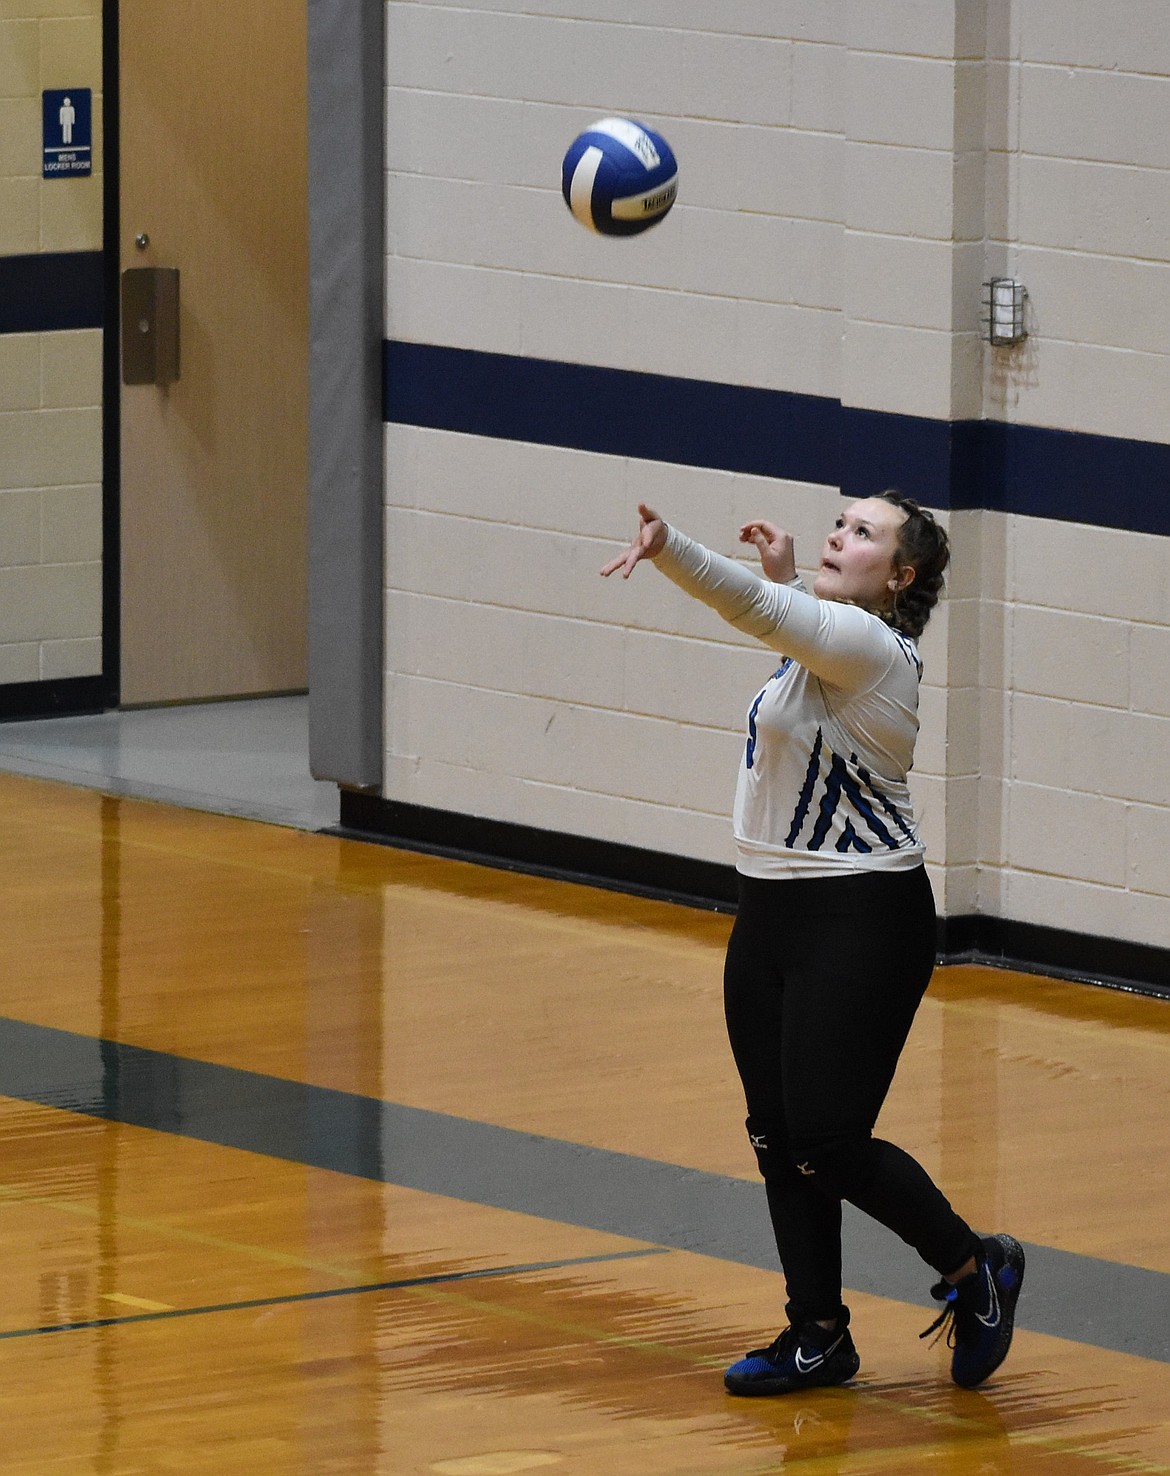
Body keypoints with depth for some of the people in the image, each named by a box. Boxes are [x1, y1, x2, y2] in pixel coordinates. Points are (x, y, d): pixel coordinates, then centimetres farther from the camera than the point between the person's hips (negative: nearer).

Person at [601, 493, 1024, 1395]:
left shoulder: (868, 644, -17)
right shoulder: (822, 642, 11)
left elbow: (757, 610, -33)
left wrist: (669, 548, -46)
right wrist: (783, 573, 21)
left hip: (861, 922, -9)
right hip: (773, 913, 9)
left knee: (826, 1142, -9)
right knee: (778, 1139, 7)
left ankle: (975, 1269, 11)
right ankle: (819, 1337, 16)